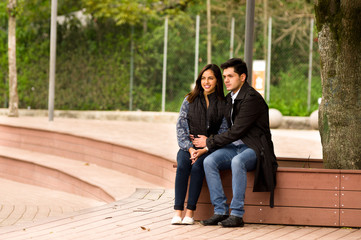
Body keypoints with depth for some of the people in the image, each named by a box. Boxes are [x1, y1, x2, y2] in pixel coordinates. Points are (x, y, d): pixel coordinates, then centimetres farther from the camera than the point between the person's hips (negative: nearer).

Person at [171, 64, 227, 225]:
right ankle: (178, 211, -34)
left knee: (197, 166, -33)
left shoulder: (223, 104, 3)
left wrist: (204, 149, -14)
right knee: (182, 165, -31)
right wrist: (190, 149, -11)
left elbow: (223, 132, -1)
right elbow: (181, 127, 4)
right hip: (188, 146, 2)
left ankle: (190, 212, -32)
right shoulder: (189, 100, 8)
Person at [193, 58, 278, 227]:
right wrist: (207, 142, 3)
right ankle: (220, 211, -18)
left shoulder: (252, 98, -15)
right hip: (234, 147, 8)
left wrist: (209, 142, -9)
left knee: (237, 161, -38)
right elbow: (226, 129, 20)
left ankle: (237, 214, -33)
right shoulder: (229, 98, 14)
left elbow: (236, 132, -18)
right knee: (209, 161, -19)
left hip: (254, 149, -8)